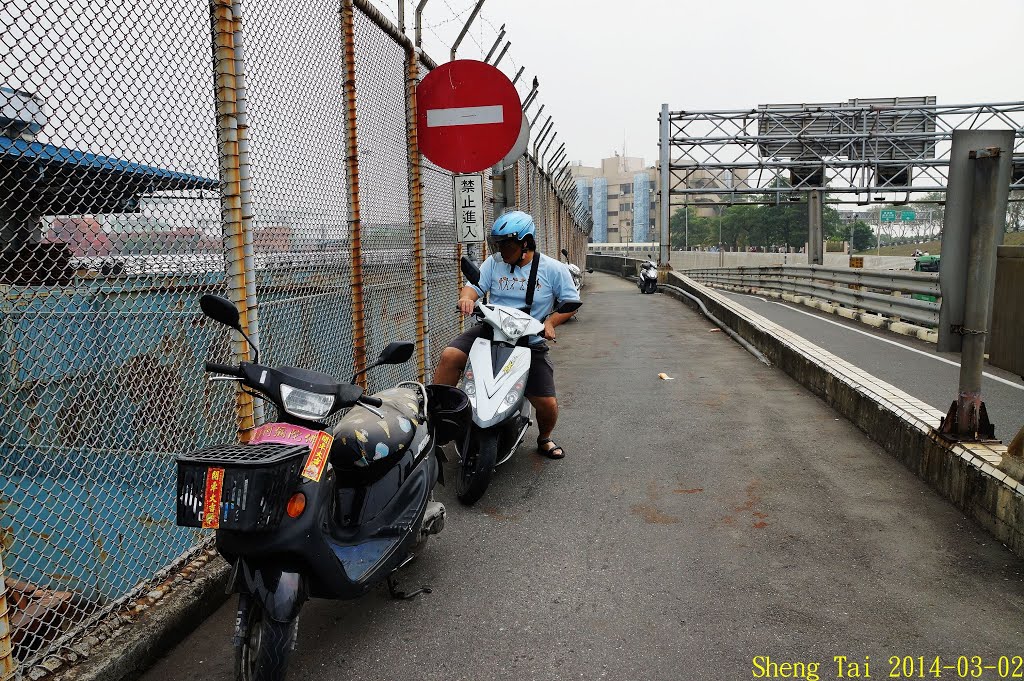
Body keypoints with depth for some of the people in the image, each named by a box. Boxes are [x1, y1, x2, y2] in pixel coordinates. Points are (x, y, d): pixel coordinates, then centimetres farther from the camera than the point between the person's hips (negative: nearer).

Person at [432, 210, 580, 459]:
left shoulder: (553, 269, -2)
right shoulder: (494, 263, 4)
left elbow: (571, 301, 2)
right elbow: (474, 285, -2)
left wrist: (550, 322, -14)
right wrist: (467, 297, -27)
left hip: (530, 343, -1)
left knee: (547, 403, -3)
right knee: (450, 355, -24)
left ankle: (545, 439, 30)